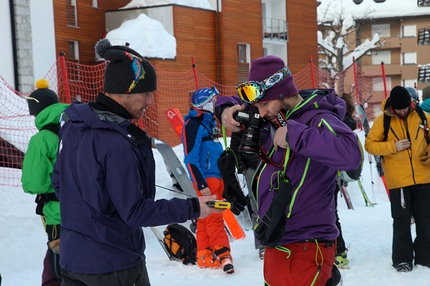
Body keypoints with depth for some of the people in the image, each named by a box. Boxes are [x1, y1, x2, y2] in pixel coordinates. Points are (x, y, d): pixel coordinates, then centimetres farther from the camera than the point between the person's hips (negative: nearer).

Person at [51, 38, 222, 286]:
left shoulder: (72, 125, 0)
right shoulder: (118, 145, -25)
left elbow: (58, 182, 11)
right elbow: (135, 212, -22)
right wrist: (192, 208, -16)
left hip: (71, 257, 8)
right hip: (114, 265, -7)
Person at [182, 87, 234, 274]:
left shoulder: (210, 121, 15)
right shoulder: (192, 125, -12)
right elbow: (190, 158, -16)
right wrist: (200, 184, -20)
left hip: (217, 177, 9)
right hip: (205, 179, -9)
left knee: (206, 218, 10)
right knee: (214, 217, -11)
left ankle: (205, 257, 13)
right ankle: (223, 254, -14)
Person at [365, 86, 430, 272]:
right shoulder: (382, 120, -4)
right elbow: (370, 144, -4)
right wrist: (392, 146, -17)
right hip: (398, 180, -2)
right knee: (401, 221, 5)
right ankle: (402, 258, 15)